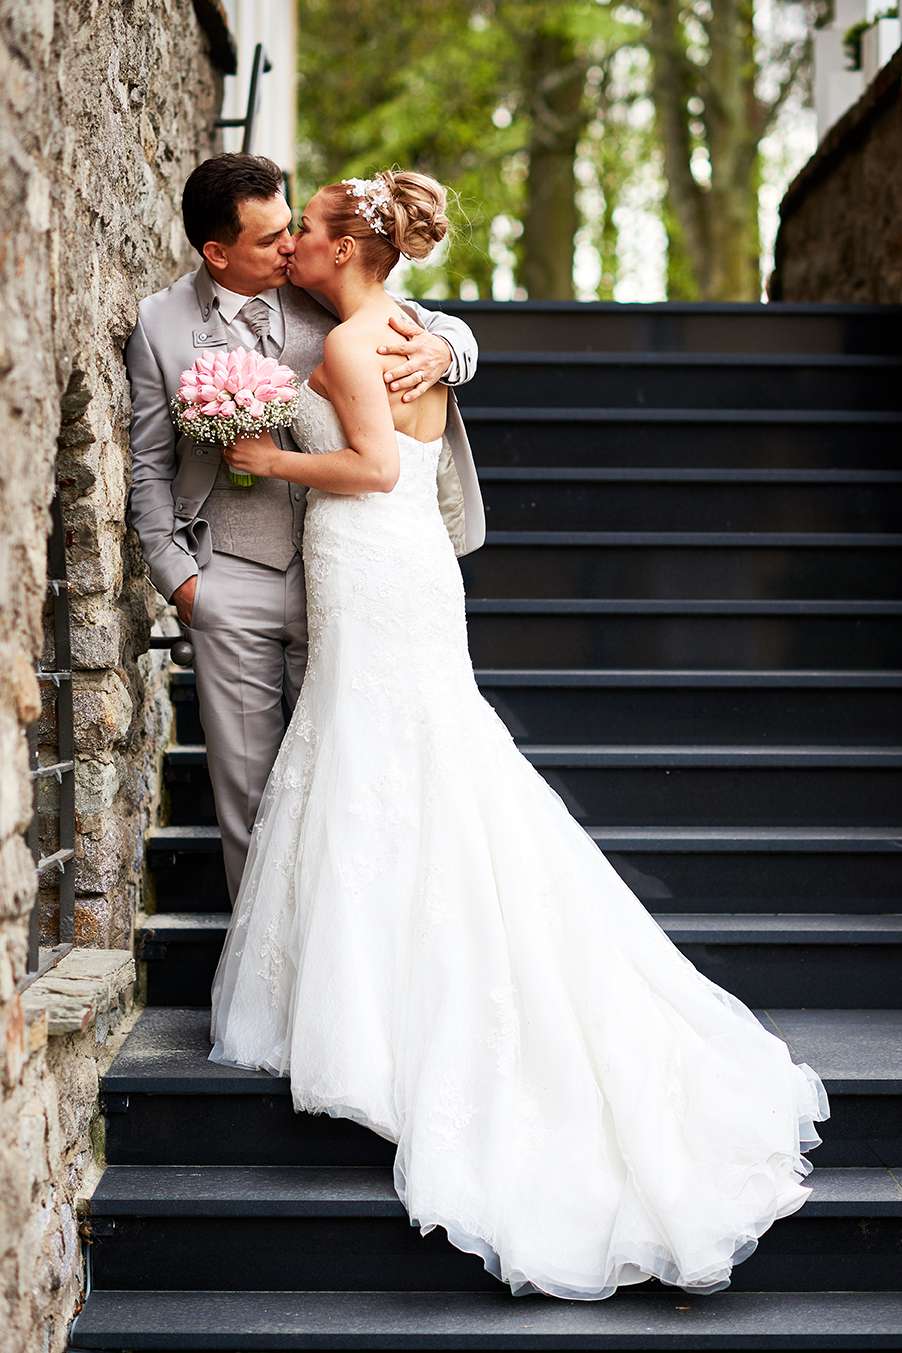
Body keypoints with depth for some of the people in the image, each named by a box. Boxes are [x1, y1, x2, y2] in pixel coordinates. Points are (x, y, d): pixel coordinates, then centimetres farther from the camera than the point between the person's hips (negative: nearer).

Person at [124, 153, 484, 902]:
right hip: (231, 583, -1)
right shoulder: (162, 324, -1)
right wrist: (175, 574, 0)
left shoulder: (325, 293, 0)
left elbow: (449, 328, 8)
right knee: (246, 776, 6)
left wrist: (440, 350, -16)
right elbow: (149, 466, 6)